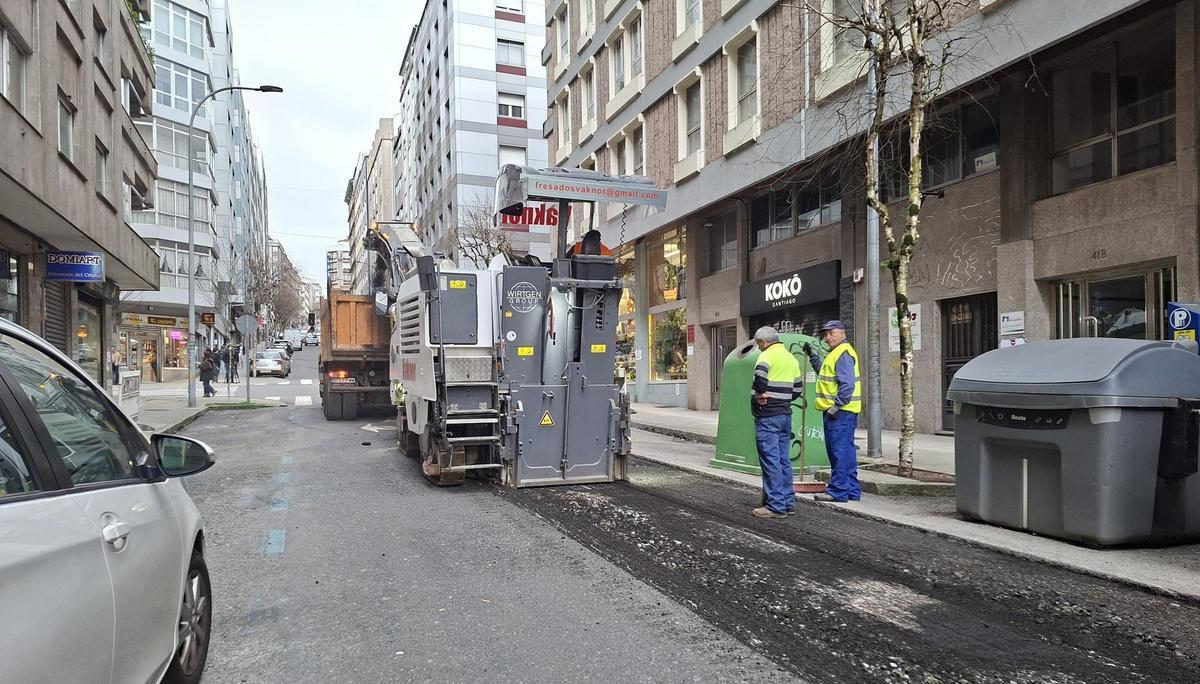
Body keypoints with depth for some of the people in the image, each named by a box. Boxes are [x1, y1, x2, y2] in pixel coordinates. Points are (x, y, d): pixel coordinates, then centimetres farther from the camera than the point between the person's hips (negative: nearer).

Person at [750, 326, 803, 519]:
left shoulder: (767, 355, -10)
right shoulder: (791, 358, 16)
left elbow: (760, 374, -30)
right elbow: (798, 387, 18)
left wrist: (759, 393, -15)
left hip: (767, 416, -8)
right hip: (785, 414, 8)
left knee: (771, 460, -5)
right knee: (784, 460, 13)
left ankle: (776, 505, -3)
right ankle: (788, 502, 19)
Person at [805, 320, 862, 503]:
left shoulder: (844, 354, -13)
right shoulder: (836, 353, 21)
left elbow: (847, 385, -22)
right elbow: (824, 372, 36)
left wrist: (836, 406, -22)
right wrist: (812, 355, 30)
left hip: (840, 412, -11)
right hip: (837, 411, 11)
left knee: (840, 451, -8)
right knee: (847, 451, 14)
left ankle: (838, 491, -5)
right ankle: (852, 491, 20)